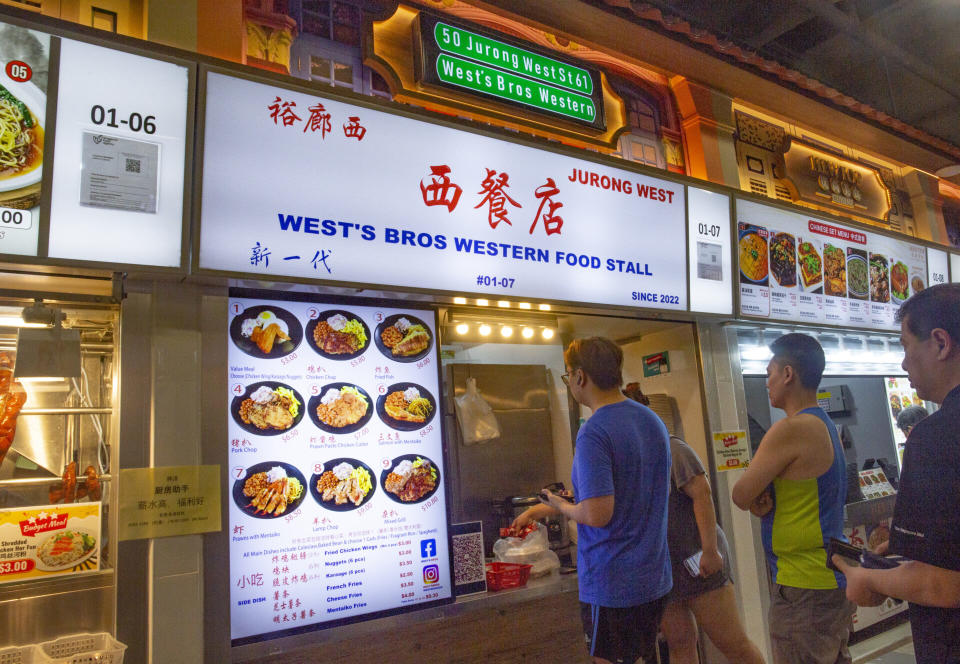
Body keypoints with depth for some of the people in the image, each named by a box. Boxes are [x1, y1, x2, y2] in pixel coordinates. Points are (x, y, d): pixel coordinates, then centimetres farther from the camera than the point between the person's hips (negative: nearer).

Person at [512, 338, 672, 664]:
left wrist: (561, 506, -4)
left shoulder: (593, 433, -22)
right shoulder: (653, 420, 5)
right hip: (655, 577, 8)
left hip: (611, 585, -8)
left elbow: (597, 515, -27)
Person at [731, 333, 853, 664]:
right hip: (833, 579, 10)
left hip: (803, 589, -10)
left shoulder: (792, 430, -20)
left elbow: (740, 495, -15)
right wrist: (760, 500, -4)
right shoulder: (825, 426, 11)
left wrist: (754, 499, 4)